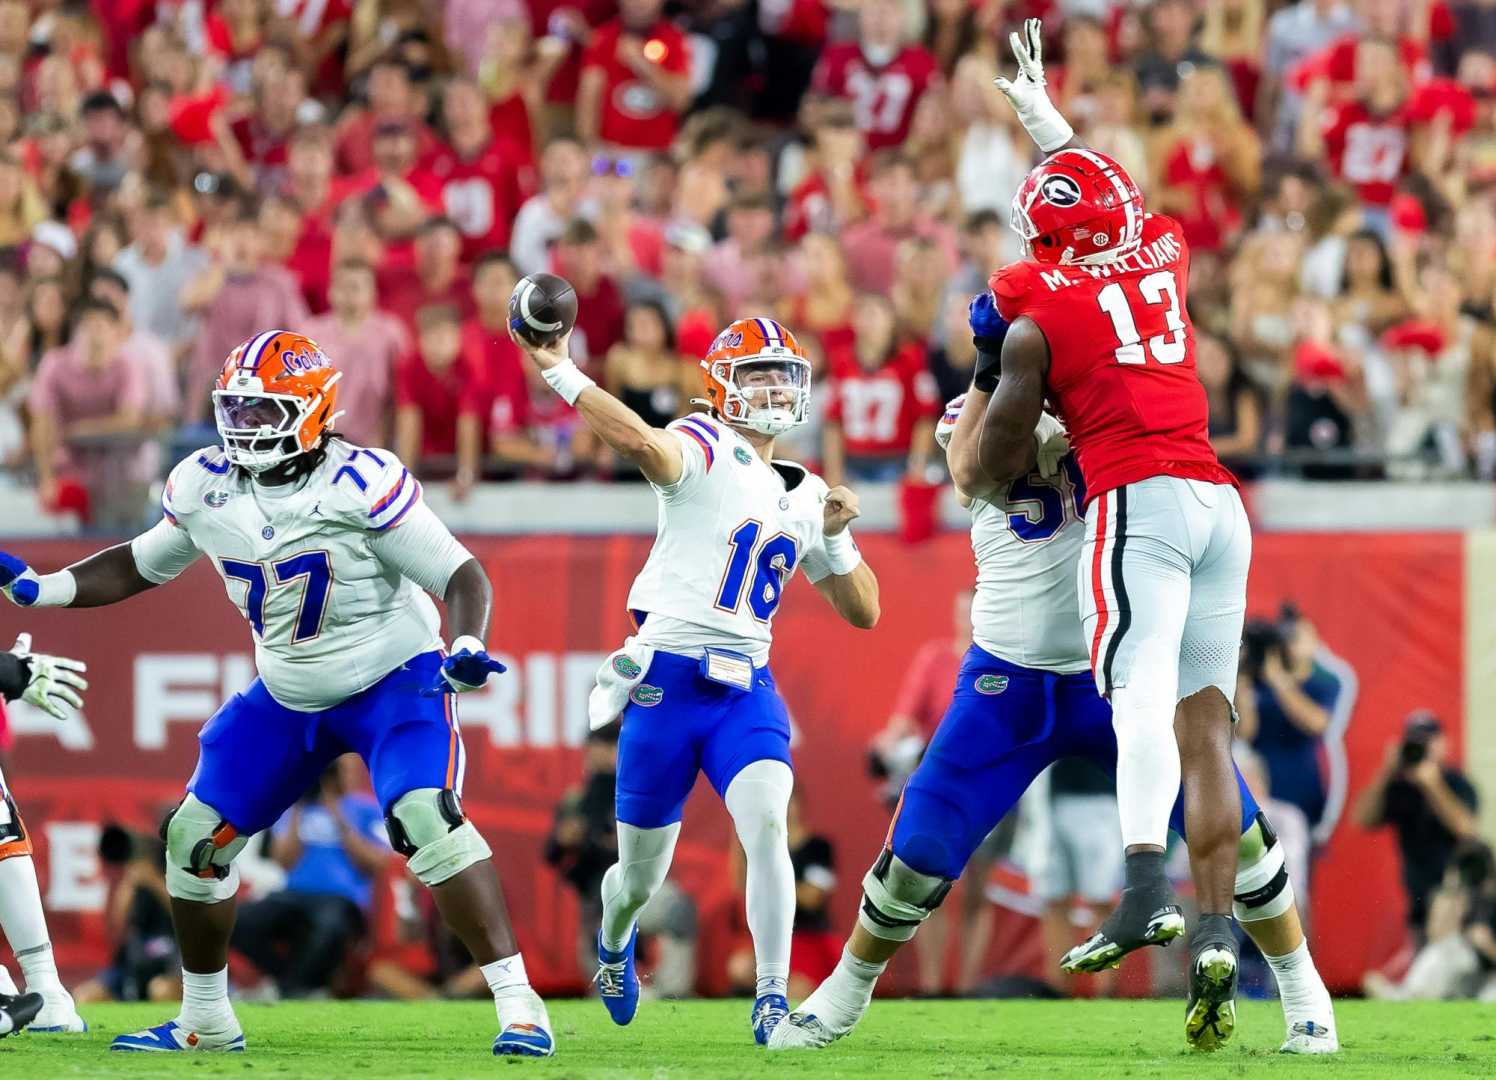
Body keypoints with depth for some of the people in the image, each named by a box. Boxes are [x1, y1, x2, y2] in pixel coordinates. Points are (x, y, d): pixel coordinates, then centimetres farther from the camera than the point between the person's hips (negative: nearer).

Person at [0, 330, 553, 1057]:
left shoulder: (361, 485, -24)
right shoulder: (206, 486, -6)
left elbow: (461, 575, -21)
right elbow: (143, 566, 12)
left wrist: (466, 647, -40)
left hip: (392, 679, -6)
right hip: (288, 695, 6)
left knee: (425, 819, -28)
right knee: (197, 835, 4)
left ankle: (517, 1003, -24)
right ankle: (205, 1020, 23)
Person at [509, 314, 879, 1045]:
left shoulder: (805, 496, 13)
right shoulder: (705, 450, -5)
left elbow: (863, 612, 17)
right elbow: (645, 445, -31)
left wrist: (836, 537, 0)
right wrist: (560, 374, -41)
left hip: (747, 688, 4)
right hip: (667, 681, -4)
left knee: (767, 825, -23)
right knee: (642, 872, 9)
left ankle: (772, 1000, -22)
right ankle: (614, 943, 44)